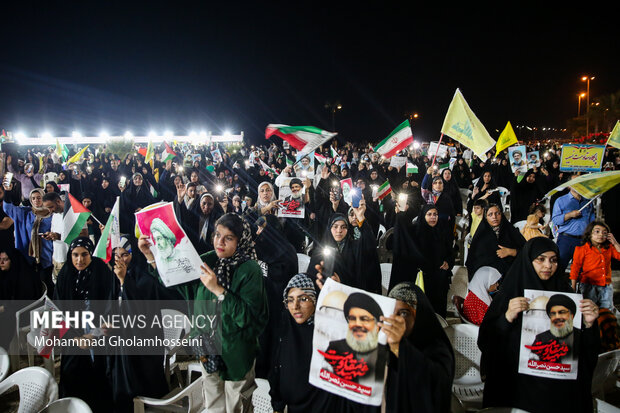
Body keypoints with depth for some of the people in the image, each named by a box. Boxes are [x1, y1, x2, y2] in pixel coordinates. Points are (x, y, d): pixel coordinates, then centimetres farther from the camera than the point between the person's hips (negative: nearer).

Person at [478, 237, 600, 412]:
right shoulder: (510, 293, -5)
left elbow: (585, 349, 2)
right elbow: (485, 341, -12)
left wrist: (588, 324, -17)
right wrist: (507, 317, -27)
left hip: (559, 387, 2)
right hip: (518, 386, -2)